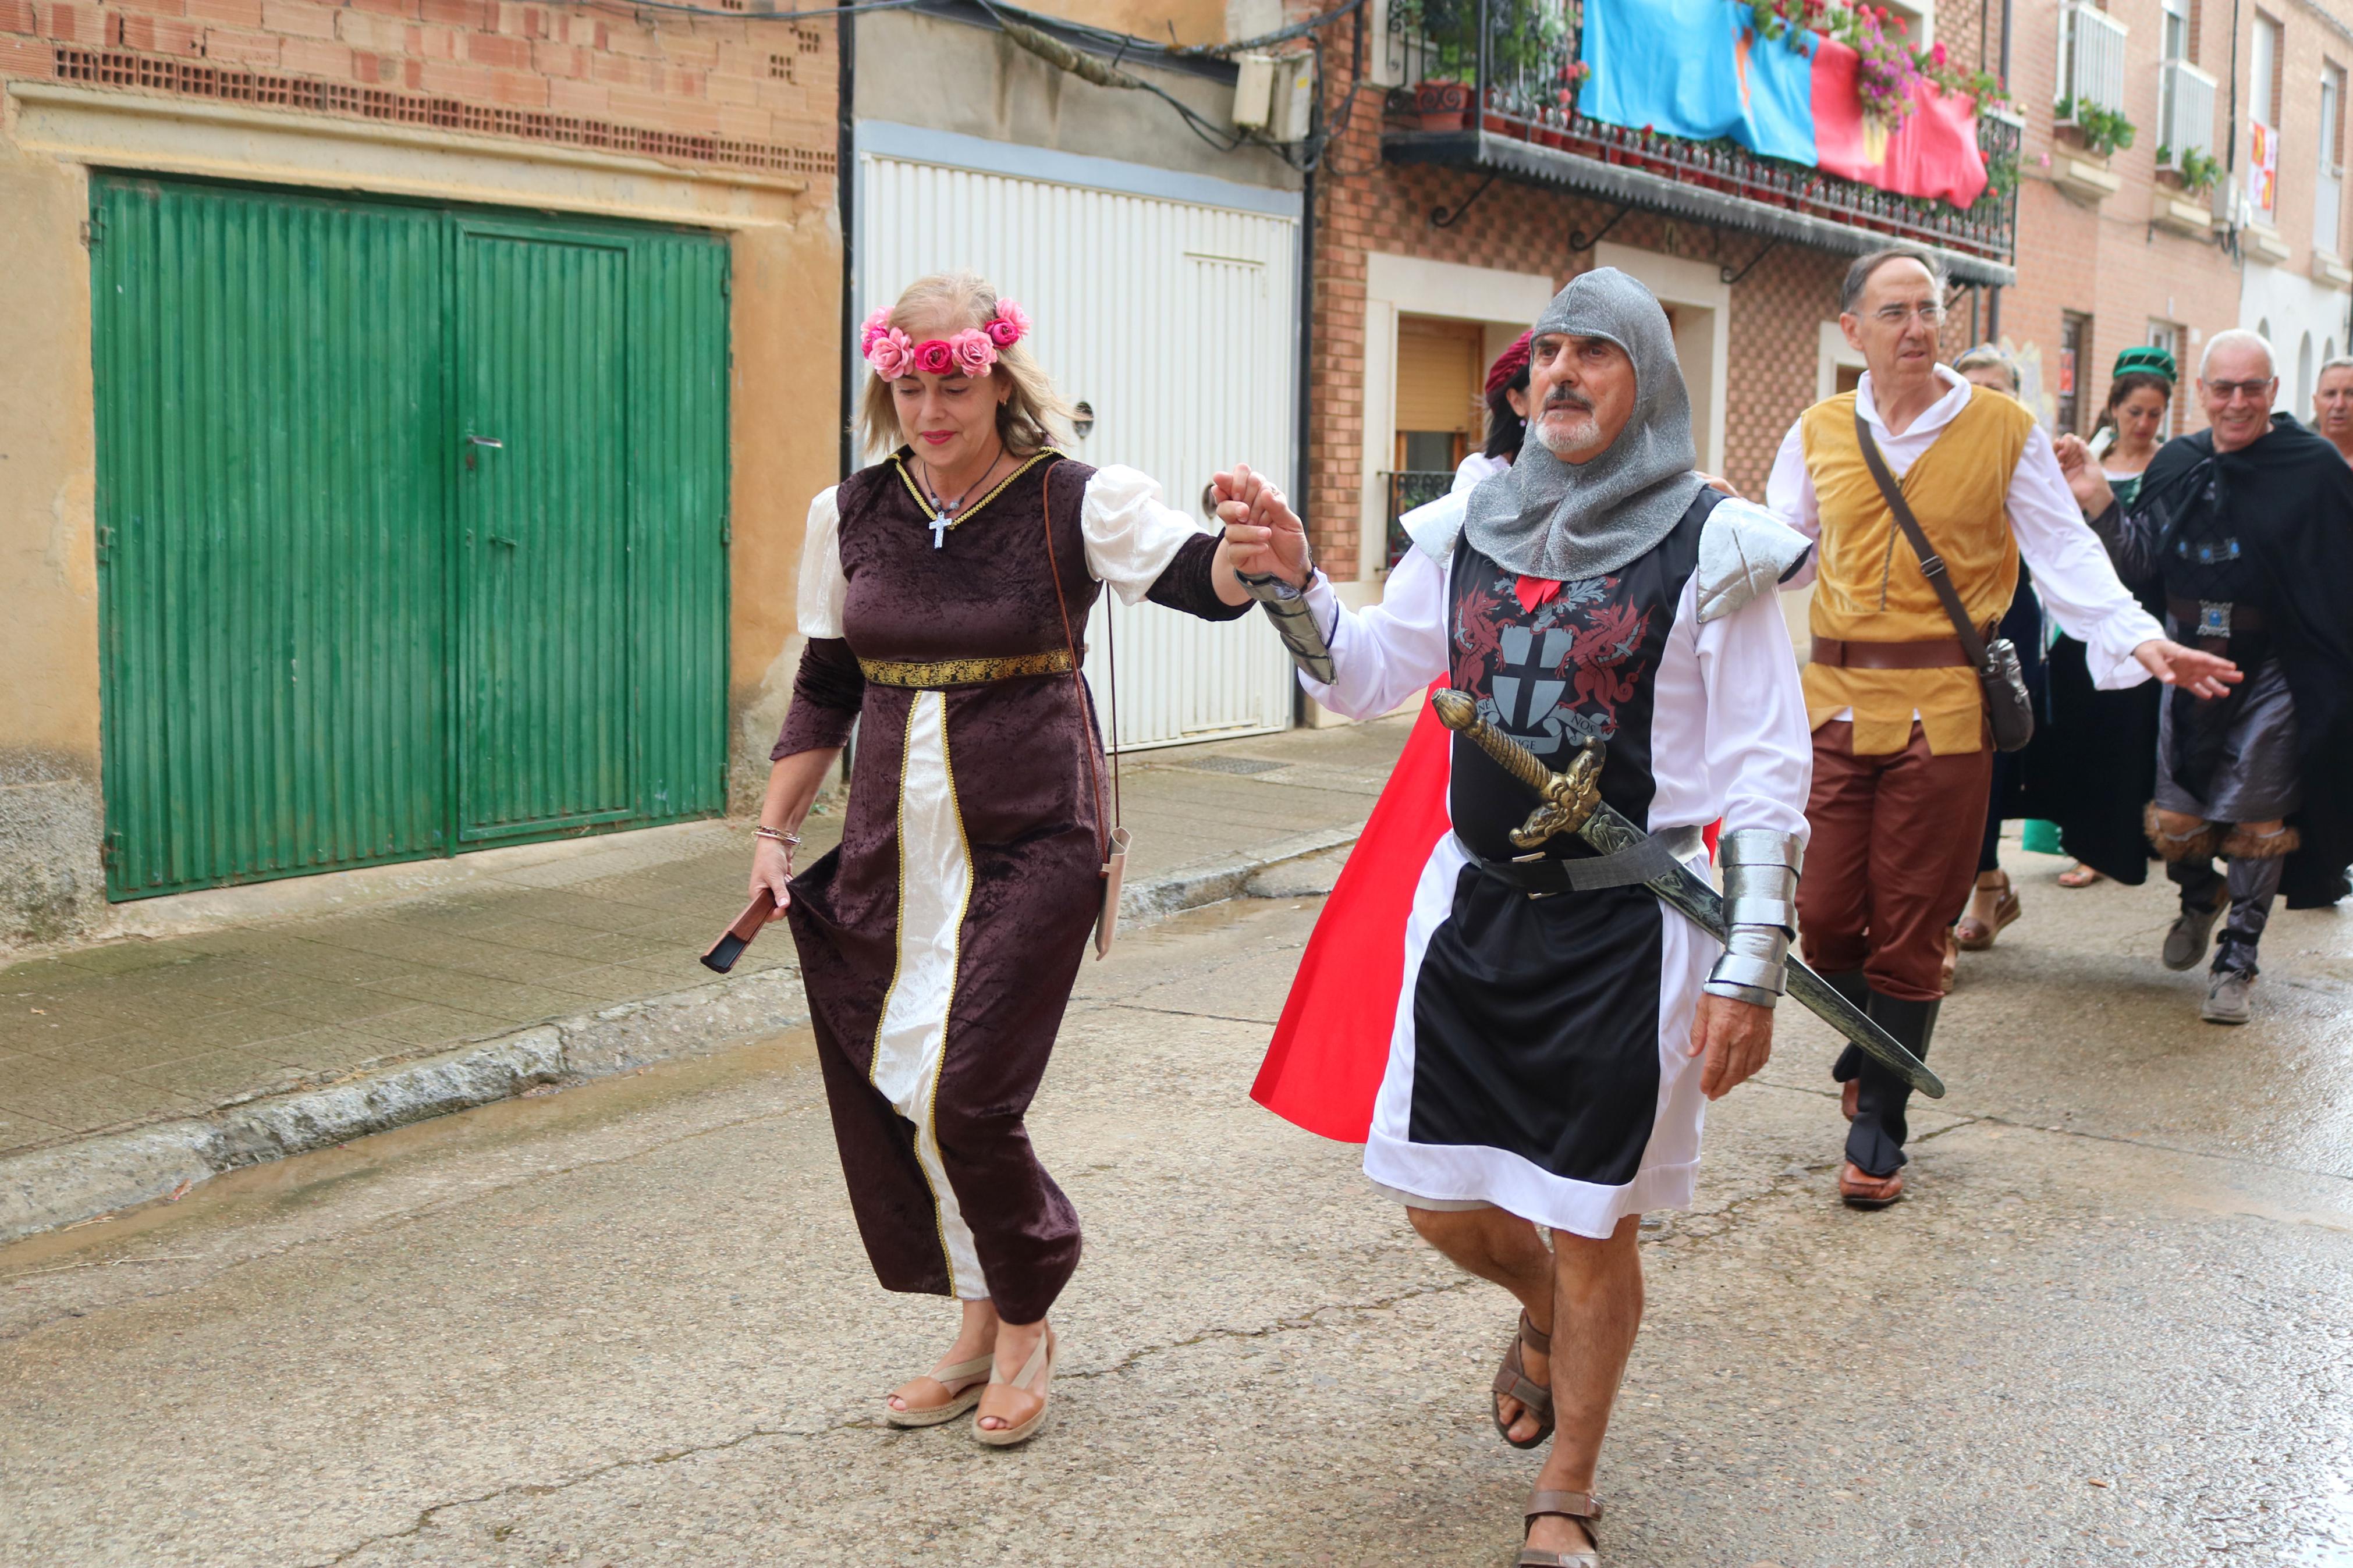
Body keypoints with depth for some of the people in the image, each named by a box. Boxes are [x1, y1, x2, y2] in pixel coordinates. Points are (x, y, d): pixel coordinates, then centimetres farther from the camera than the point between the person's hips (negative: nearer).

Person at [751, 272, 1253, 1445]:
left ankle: (1027, 1324, 18)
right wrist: (774, 832, 10)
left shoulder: (1073, 504, -7)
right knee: (887, 1099, 7)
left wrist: (1257, 555, -44)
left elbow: (1201, 578, -22)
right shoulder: (851, 515, 6)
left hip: (1031, 843, -5)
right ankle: (982, 1329, 28)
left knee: (964, 1098, -10)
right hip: (894, 851, 5)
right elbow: (825, 690, 14)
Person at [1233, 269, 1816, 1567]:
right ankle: (1545, 1313, 48)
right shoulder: (1471, 525, 5)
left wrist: (1751, 968, -14)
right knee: (1439, 1200, 11)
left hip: (1626, 929, -4)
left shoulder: (1709, 548, -8)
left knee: (1591, 1229, 5)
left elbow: (1764, 773, -9)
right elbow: (1368, 677, 14)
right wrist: (1297, 584, -5)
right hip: (1473, 905, 4)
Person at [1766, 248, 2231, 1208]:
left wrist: (2139, 638, -13)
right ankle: (1867, 1048, 33)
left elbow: (2065, 554, 1)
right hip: (1834, 697, 2)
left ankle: (1878, 1127, 13)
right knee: (1824, 914, 2)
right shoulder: (1818, 434, 8)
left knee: (1909, 928, 1)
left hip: (1942, 706, -2)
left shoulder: (2004, 430, 1)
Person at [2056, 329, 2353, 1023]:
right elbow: (2142, 563, 5)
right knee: (2175, 822, 7)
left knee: (2254, 824, 4)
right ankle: (2201, 894, 40)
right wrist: (2099, 500, -8)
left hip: (2273, 670, -3)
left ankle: (2237, 960, 19)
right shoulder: (2176, 463, 4)